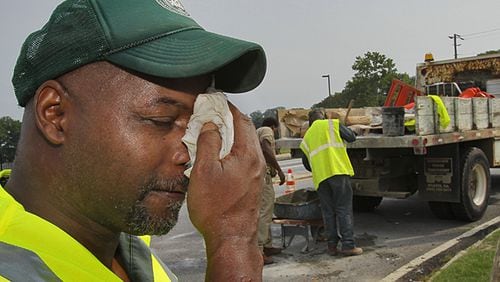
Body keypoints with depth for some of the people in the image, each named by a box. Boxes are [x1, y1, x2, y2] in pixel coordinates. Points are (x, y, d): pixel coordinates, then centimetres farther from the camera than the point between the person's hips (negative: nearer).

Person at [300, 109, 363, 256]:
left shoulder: (306, 137, 22)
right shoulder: (332, 123, 9)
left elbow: (306, 163, 23)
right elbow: (351, 137, 8)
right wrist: (341, 128, 28)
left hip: (320, 177, 4)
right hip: (338, 171, -4)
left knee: (328, 211, 10)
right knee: (344, 208, -2)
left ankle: (332, 246, 11)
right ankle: (348, 245, -4)